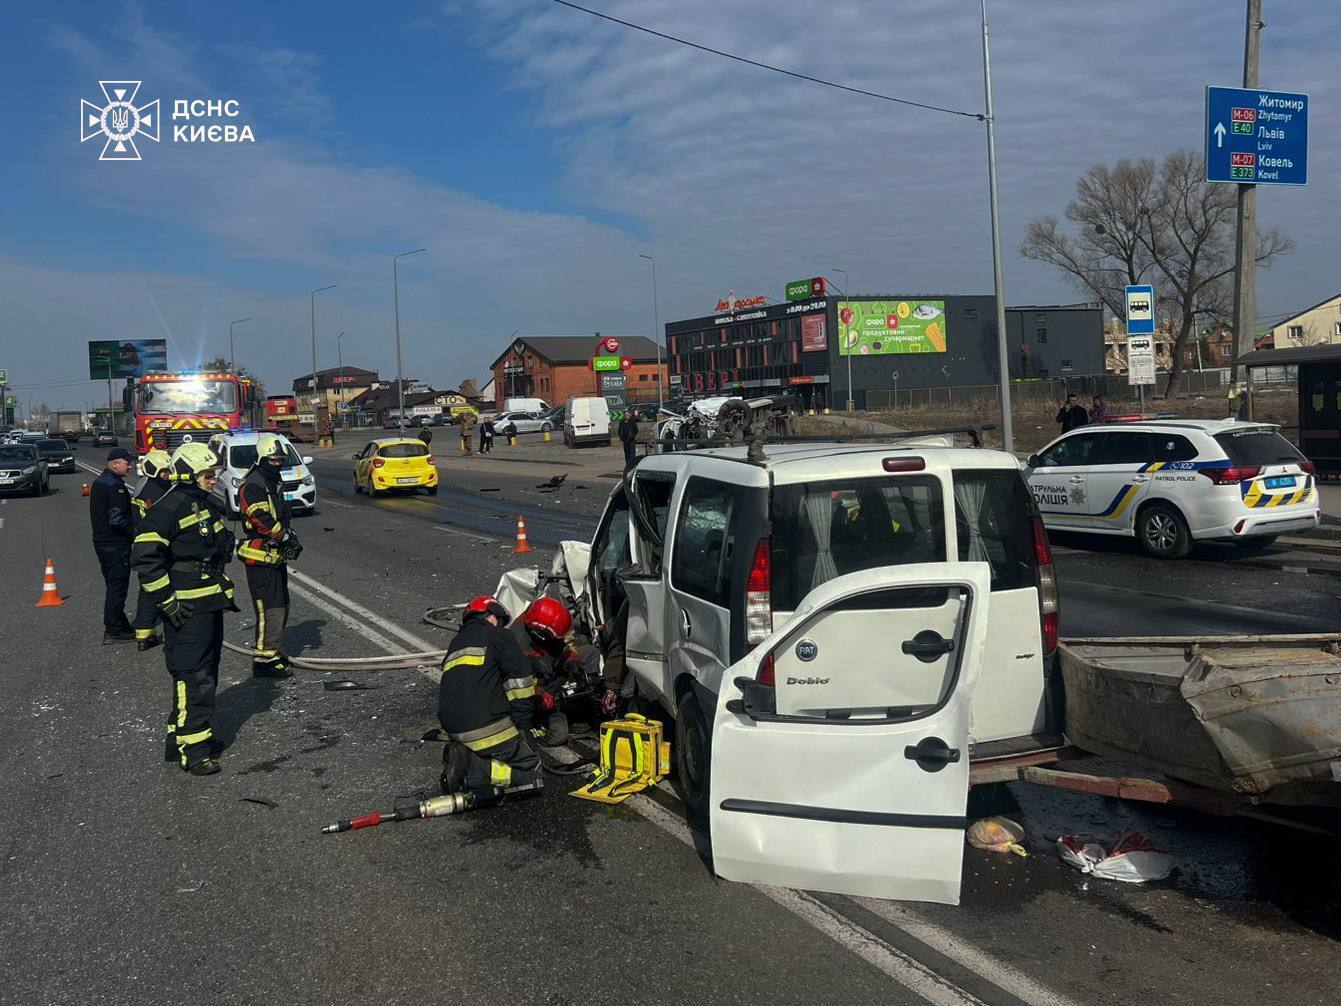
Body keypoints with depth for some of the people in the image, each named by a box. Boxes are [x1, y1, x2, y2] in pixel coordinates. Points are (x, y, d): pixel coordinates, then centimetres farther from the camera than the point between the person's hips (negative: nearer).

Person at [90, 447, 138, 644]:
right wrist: (135, 531, -11)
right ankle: (113, 631, 1)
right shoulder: (115, 486, -19)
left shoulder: (98, 483, 14)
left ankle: (121, 626, 27)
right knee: (117, 586, -3)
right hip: (116, 545, -10)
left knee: (113, 585, 18)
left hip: (101, 541, 10)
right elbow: (118, 519, -26)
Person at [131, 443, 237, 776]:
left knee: (206, 673, 16)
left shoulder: (205, 505, 16)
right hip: (186, 609, -10)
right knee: (192, 677, -9)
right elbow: (144, 557, -21)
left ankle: (179, 739, 27)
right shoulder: (168, 509, -15)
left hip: (211, 604, 10)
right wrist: (167, 599, -20)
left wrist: (224, 592, 26)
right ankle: (192, 750, -4)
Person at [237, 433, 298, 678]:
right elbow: (262, 520, -25)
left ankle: (269, 650, 31)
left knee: (281, 607, 18)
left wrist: (289, 536, 7)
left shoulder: (275, 483, 18)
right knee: (271, 609, -11)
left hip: (275, 556, 10)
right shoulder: (252, 486, -15)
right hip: (260, 557, -10)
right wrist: (286, 537, -16)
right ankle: (264, 660, -6)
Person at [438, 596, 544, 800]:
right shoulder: (498, 636, 3)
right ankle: (474, 772, -19)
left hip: (453, 729, 7)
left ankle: (464, 760, -7)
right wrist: (521, 726, 1)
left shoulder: (455, 645, 26)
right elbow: (519, 682, -7)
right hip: (487, 727, -7)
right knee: (532, 773, 0)